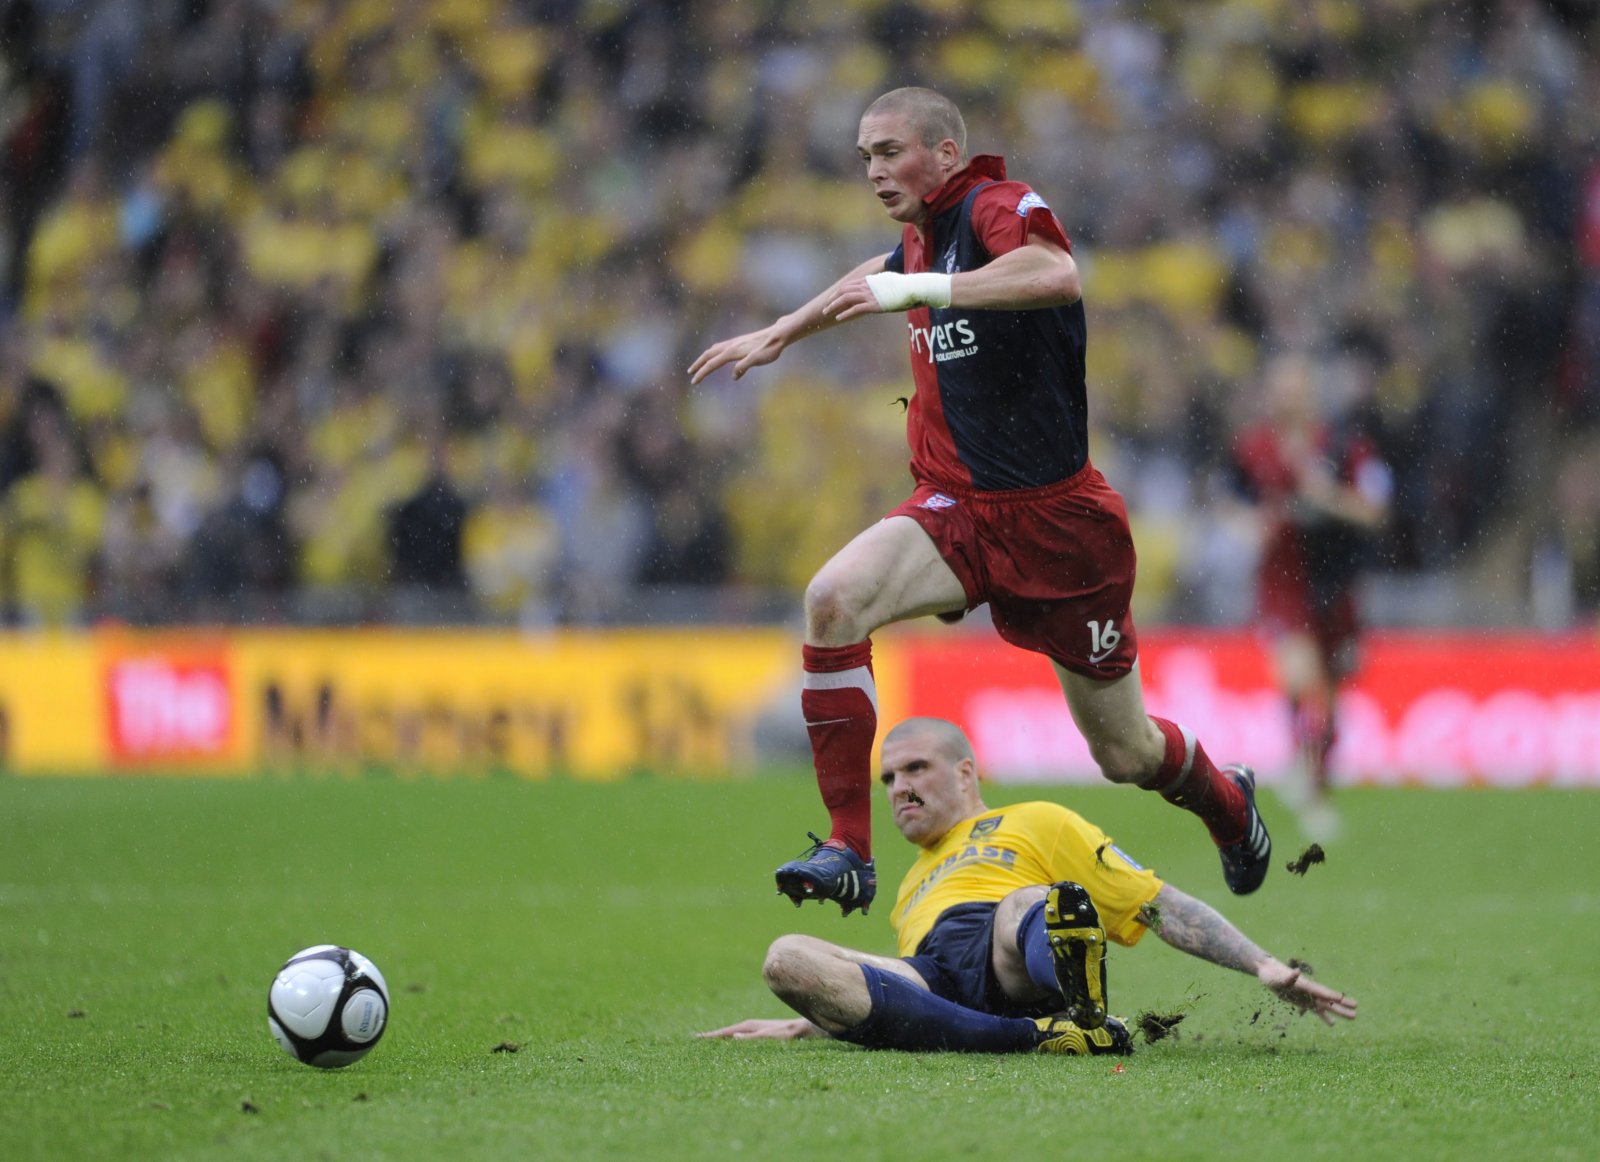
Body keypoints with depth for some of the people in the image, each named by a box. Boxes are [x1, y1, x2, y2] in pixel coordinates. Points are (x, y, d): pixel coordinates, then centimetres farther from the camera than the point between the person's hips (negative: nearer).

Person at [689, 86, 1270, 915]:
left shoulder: (997, 207, -14)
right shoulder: (924, 233, 11)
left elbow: (1057, 274, -38)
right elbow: (882, 276, 37)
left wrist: (918, 290, -40)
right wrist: (777, 334, 42)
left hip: (1057, 519, -6)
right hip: (958, 507, 6)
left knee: (1126, 754, 7)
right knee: (834, 598, -25)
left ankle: (1227, 801, 43)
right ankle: (847, 849, -24)